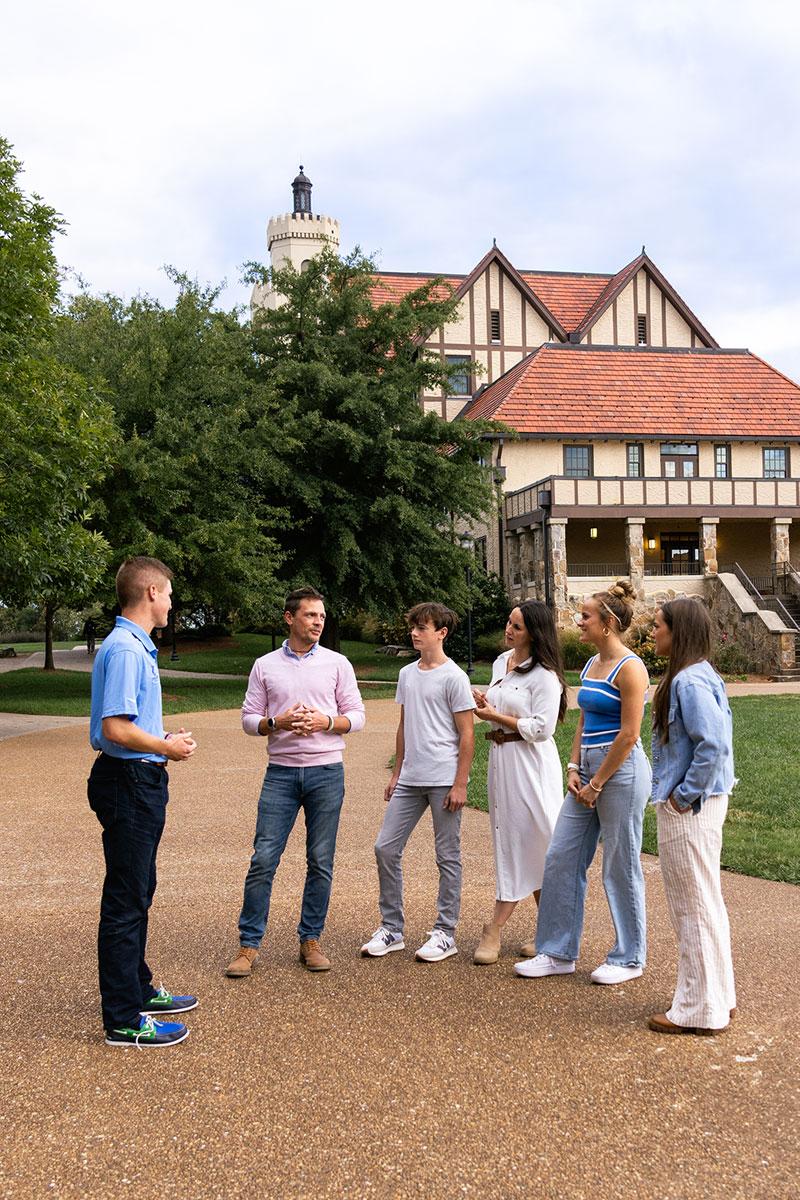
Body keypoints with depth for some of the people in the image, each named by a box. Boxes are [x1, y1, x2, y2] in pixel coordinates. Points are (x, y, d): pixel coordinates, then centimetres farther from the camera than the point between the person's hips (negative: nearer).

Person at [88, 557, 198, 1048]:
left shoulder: (138, 647, 13)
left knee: (138, 894, 20)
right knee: (126, 900, -3)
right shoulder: (125, 649, -19)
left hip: (143, 782, 11)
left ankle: (138, 990, 34)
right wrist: (168, 748, -12)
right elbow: (115, 729, -25)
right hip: (130, 781, -11)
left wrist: (166, 737, 11)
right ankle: (124, 1020, 6)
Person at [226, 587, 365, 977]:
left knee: (321, 862, 5)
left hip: (326, 772, 0)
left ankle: (311, 940, 17)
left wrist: (325, 721, -14)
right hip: (281, 772, 0)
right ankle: (249, 944, 6)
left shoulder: (337, 664, 5)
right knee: (263, 859, -3)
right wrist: (278, 722, -14)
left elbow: (356, 717, 4)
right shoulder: (265, 666, 6)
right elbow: (248, 718, 5)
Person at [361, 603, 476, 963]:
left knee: (447, 856, 4)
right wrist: (396, 773, 17)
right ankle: (391, 928, 16)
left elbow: (466, 736, -9)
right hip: (410, 780, 7)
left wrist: (460, 784, -12)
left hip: (444, 780, -7)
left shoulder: (454, 678, -8)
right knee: (386, 848, 5)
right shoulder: (407, 674, 12)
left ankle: (445, 933, 14)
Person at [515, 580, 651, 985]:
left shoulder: (629, 668, -14)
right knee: (561, 858, 8)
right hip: (589, 771, 9)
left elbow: (629, 734, -17)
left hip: (621, 771, -9)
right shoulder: (591, 665, 13)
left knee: (620, 867, 3)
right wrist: (574, 768, 5)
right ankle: (558, 953, 18)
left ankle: (629, 958, 18)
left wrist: (597, 784, -14)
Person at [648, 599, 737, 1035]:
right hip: (699, 803, 10)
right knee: (704, 903, 19)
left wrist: (685, 795, -18)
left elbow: (713, 745, -27)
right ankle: (717, 996, 31)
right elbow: (717, 738, 17)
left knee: (694, 906, 0)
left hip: (688, 810, -10)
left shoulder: (690, 681, -20)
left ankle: (700, 1010, 11)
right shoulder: (699, 676, 11)